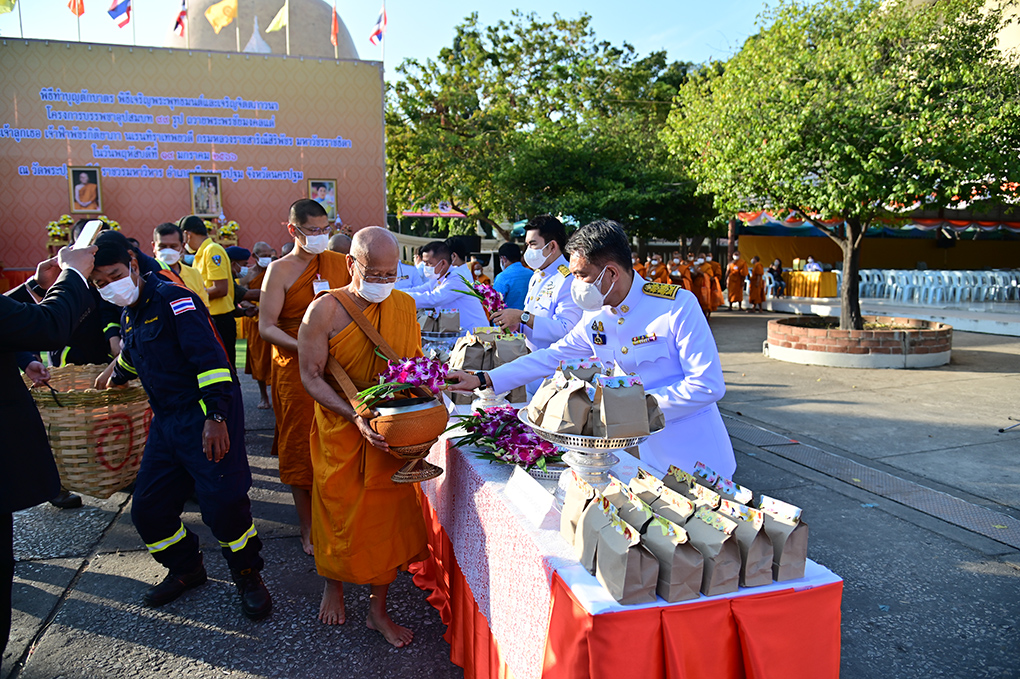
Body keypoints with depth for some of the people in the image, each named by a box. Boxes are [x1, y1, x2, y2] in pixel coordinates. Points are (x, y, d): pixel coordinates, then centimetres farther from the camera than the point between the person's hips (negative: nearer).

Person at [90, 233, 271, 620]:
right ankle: (185, 570, 31)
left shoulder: (172, 299, -13)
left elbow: (210, 358, -23)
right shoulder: (130, 316, 14)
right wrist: (115, 375, 56)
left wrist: (215, 416, -29)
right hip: (166, 421, 9)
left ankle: (248, 576, 12)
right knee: (147, 507, 9)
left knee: (223, 503, -12)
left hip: (208, 417, -9)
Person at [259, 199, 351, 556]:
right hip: (295, 370, -3)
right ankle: (308, 528, 21)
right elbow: (266, 326, -8)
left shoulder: (340, 263, 7)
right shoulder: (280, 270, -3)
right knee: (300, 448, 6)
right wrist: (304, 347, -23)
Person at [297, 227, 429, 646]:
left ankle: (378, 610, 26)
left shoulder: (405, 305, 1)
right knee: (340, 513, 13)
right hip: (341, 435, -3)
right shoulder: (325, 310, -12)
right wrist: (354, 416, -25)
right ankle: (334, 584, 44)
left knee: (388, 516, 8)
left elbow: (417, 361, 11)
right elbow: (310, 376, -13)